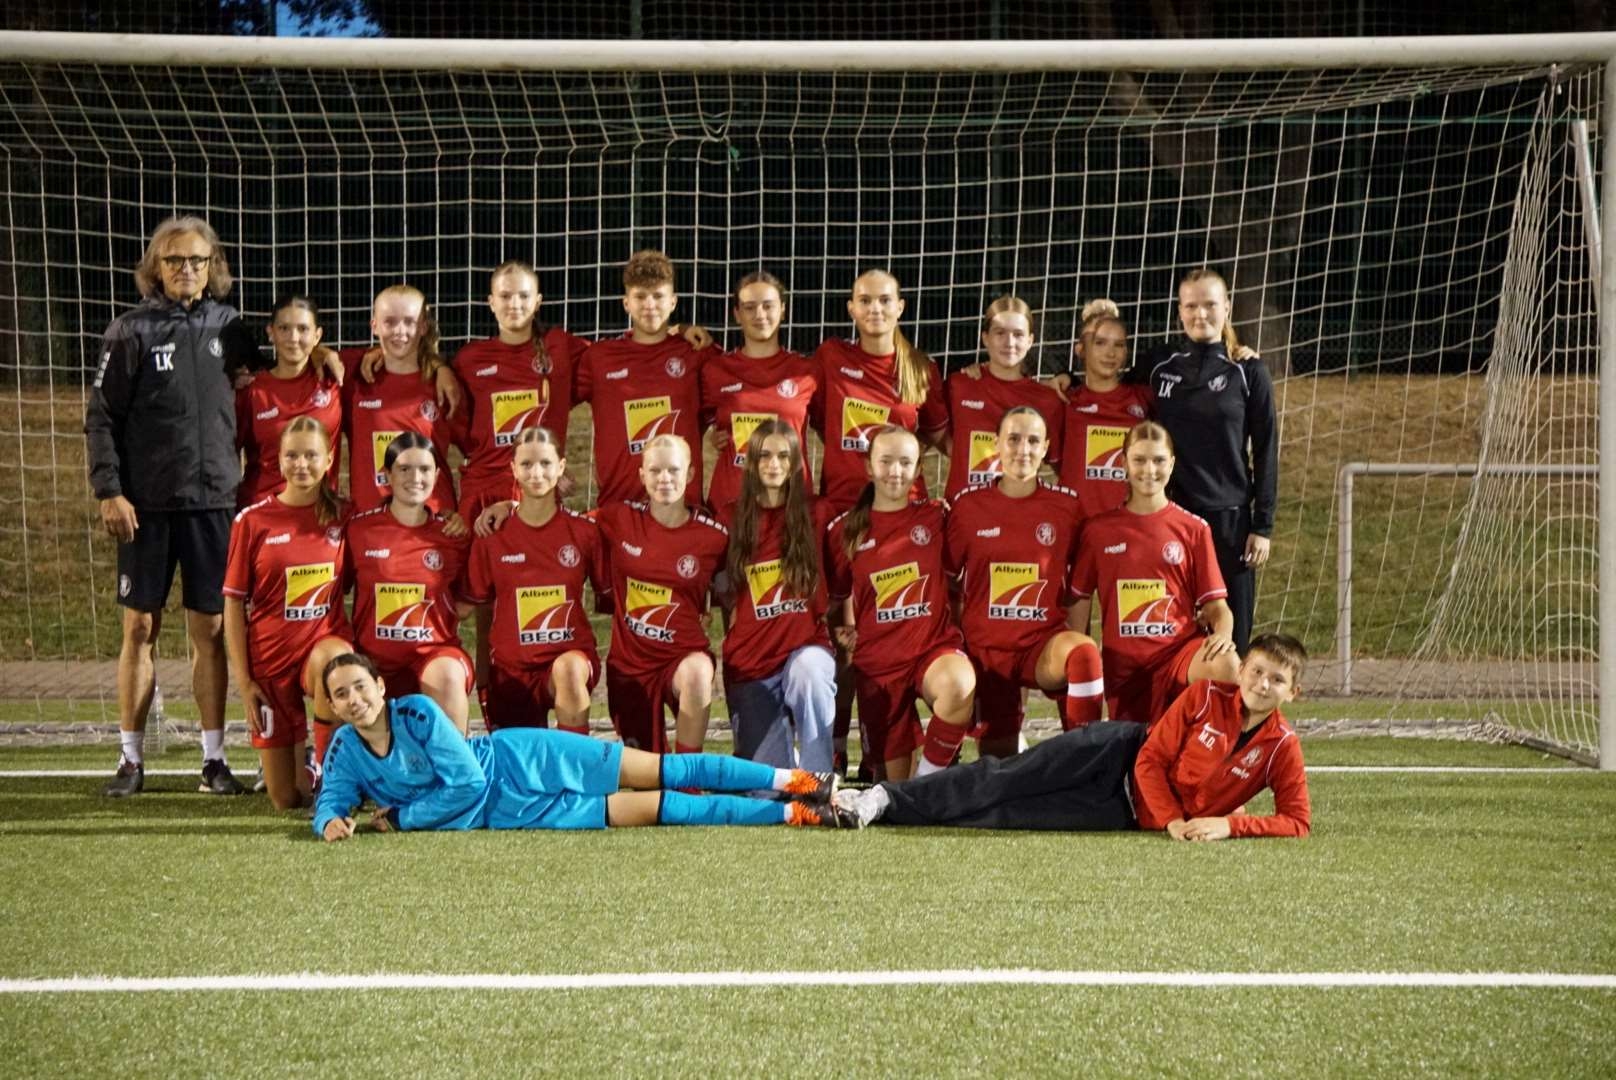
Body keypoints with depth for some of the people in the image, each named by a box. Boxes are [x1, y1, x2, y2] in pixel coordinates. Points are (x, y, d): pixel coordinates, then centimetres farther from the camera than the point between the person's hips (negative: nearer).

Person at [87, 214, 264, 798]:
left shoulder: (227, 327, 7)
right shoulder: (131, 331, -1)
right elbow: (101, 417, -2)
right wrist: (109, 491, -10)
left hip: (213, 500, 2)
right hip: (147, 503, -2)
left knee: (210, 628, 4)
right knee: (140, 627, 2)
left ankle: (214, 759, 10)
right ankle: (131, 760, 8)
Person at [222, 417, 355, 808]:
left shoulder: (342, 517, 0)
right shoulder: (253, 520, -5)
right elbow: (233, 603, -1)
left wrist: (351, 647, -5)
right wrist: (243, 681, -6)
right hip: (271, 656, 0)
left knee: (332, 660, -41)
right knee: (286, 800, 0)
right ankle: (304, 774, 38)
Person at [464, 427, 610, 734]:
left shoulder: (584, 531, 0)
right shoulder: (492, 535, 0)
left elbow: (610, 598, 10)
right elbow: (480, 609, 8)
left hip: (572, 654, -2)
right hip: (510, 666, 2)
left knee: (569, 670, -37)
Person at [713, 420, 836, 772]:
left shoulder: (815, 516, 4)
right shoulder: (731, 519, 5)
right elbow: (723, 590, 14)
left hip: (806, 645, -1)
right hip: (750, 657, 2)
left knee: (808, 675, -40)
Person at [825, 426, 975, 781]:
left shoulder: (935, 518, 2)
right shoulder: (846, 531, 5)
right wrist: (848, 629, 6)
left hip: (934, 645, -2)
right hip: (877, 658, 2)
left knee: (959, 685, -38)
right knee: (894, 778, 1)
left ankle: (928, 783, -20)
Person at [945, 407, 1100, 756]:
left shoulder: (1066, 506, 0)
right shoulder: (968, 505, 0)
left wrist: (1073, 647, 1)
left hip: (1044, 645, -1)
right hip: (986, 648, 1)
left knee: (1084, 652, -36)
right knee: (998, 761, 1)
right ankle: (1010, 738, 37)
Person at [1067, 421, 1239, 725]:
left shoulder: (1193, 529, 5)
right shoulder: (1098, 530, 7)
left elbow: (1215, 605, 4)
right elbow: (1078, 601, 11)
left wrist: (1222, 633, -18)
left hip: (1179, 649, -1)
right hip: (1123, 663, 1)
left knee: (1226, 666, -33)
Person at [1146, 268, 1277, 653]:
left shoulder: (1248, 371, 1)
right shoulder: (1159, 364, 6)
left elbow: (1265, 451, 2)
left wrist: (1263, 525, -3)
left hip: (1229, 517, -2)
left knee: (1229, 635, 1)